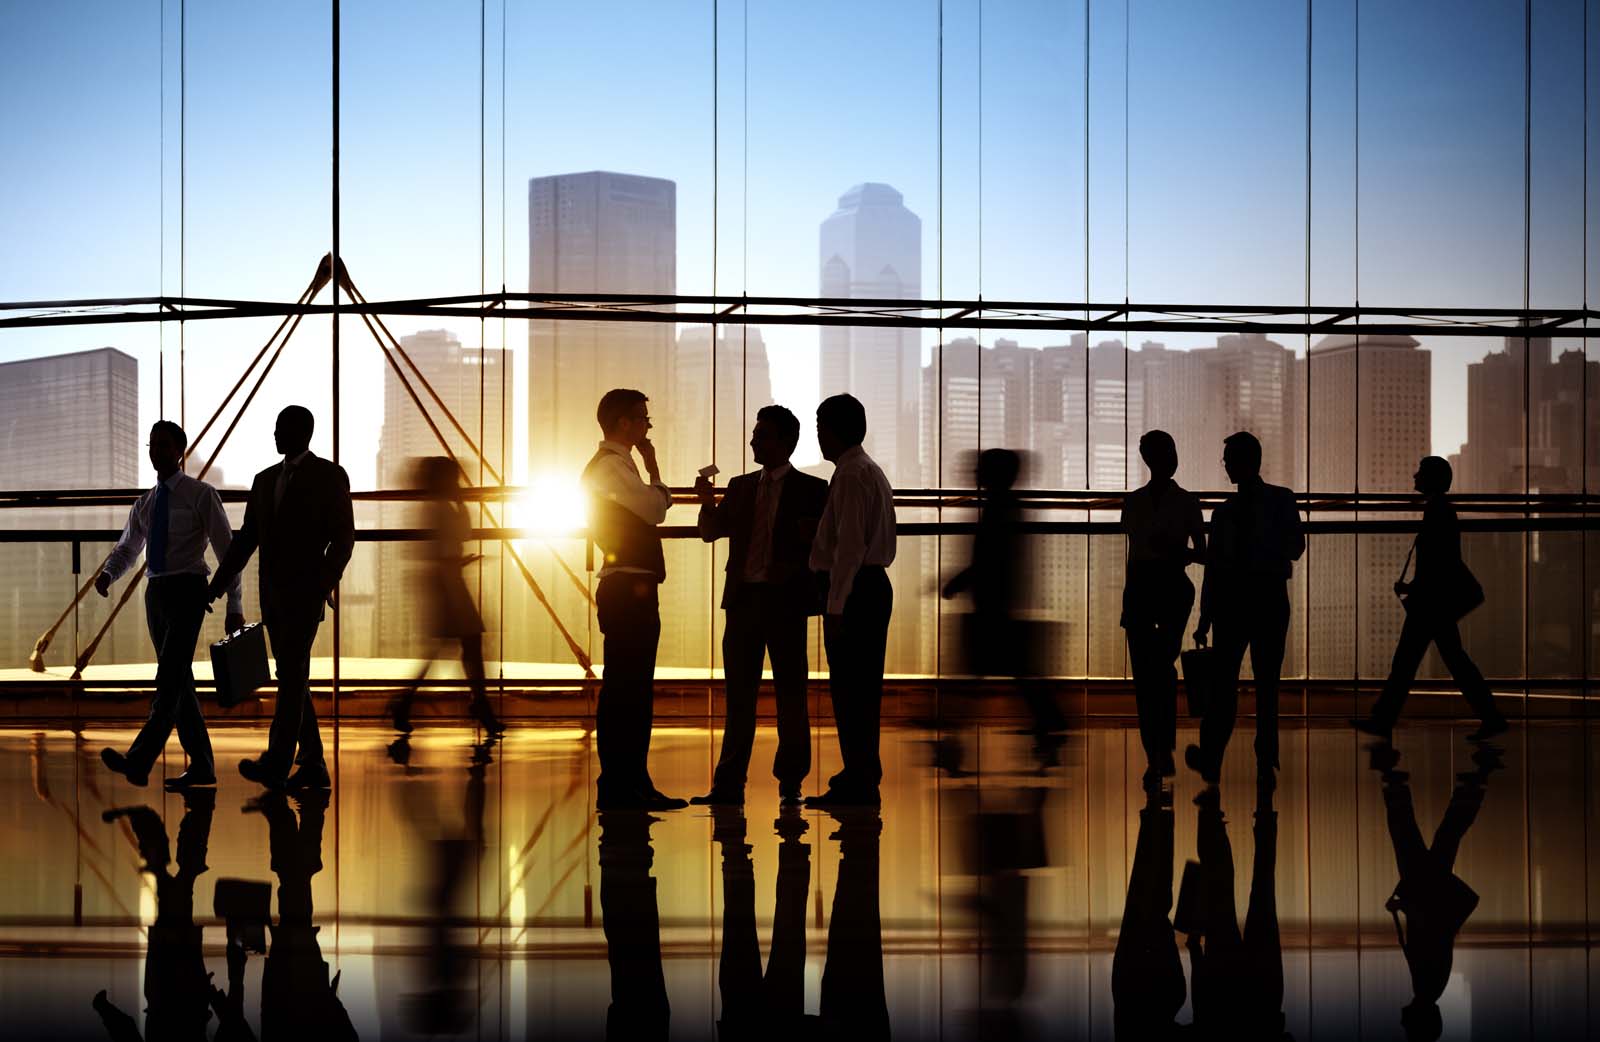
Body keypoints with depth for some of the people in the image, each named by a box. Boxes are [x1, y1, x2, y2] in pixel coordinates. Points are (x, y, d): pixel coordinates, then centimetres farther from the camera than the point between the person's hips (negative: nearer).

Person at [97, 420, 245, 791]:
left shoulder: (201, 495, -3)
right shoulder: (145, 503, 15)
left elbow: (227, 550, -4)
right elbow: (127, 548, 22)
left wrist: (234, 606, -8)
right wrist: (107, 574, -2)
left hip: (187, 592, -7)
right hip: (156, 592, 7)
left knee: (170, 677, -15)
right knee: (178, 682, 8)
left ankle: (139, 761, -26)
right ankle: (201, 766, 14)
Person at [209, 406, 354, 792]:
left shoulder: (330, 475, -5)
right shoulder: (265, 480, 15)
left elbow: (343, 537, -10)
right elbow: (246, 540, 15)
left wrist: (327, 582, -25)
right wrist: (216, 585, 5)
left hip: (305, 592, -7)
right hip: (273, 594, 7)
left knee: (291, 676, -15)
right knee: (294, 680, 6)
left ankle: (275, 765, -19)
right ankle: (313, 765, 10)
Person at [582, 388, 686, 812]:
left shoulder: (616, 465, 21)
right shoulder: (611, 465, -11)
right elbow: (656, 509, -17)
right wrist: (652, 465, -4)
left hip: (633, 590, 11)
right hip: (628, 589, -11)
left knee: (634, 691, 13)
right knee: (624, 690, -9)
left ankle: (631, 784, 18)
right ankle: (619, 787, -7)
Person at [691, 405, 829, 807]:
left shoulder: (811, 490, 1)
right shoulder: (740, 487, 14)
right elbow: (711, 532, 10)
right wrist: (708, 502, -8)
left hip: (785, 600, -4)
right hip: (743, 597, 4)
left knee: (790, 694, 2)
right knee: (739, 694, 5)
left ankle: (791, 784, 9)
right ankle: (729, 784, 7)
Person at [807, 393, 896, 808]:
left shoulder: (850, 475, -13)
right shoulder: (872, 471, 19)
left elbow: (850, 545, -20)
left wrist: (835, 605, -20)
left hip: (853, 590, -10)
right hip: (874, 584, 10)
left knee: (849, 688, -8)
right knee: (861, 687, 13)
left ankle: (857, 781, -6)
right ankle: (862, 775, 19)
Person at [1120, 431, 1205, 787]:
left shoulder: (1187, 501, 3)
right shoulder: (1132, 502, 10)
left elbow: (1201, 553, 5)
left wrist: (1180, 552, -17)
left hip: (1173, 588, -2)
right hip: (1139, 588, 3)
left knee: (1163, 663, -18)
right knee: (1143, 674, -1)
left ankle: (1164, 750, -13)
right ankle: (1155, 757, 5)